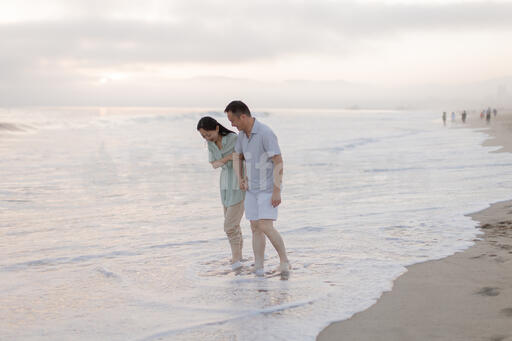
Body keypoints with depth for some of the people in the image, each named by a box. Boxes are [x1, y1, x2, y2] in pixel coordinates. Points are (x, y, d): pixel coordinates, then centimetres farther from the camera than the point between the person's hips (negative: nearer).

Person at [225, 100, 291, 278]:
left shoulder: (266, 133, -22)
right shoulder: (243, 134, 4)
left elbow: (279, 162, -23)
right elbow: (237, 157, 22)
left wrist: (277, 191, -25)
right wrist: (240, 179, 6)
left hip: (269, 188, -8)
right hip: (252, 189, 8)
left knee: (266, 228, -16)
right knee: (256, 228, 4)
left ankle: (284, 261, 3)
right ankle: (259, 270, 7)